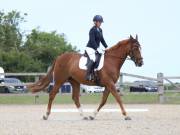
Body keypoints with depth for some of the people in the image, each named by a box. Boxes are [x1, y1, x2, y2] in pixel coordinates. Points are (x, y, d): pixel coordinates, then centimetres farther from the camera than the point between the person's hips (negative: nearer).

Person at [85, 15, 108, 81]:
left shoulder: (100, 30, 12)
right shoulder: (92, 30, -13)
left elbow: (102, 40, 16)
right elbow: (92, 41, -20)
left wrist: (107, 47, 6)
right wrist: (97, 48, -28)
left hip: (96, 48, 9)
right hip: (90, 48, -9)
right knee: (93, 59, -28)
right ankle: (88, 75, -32)